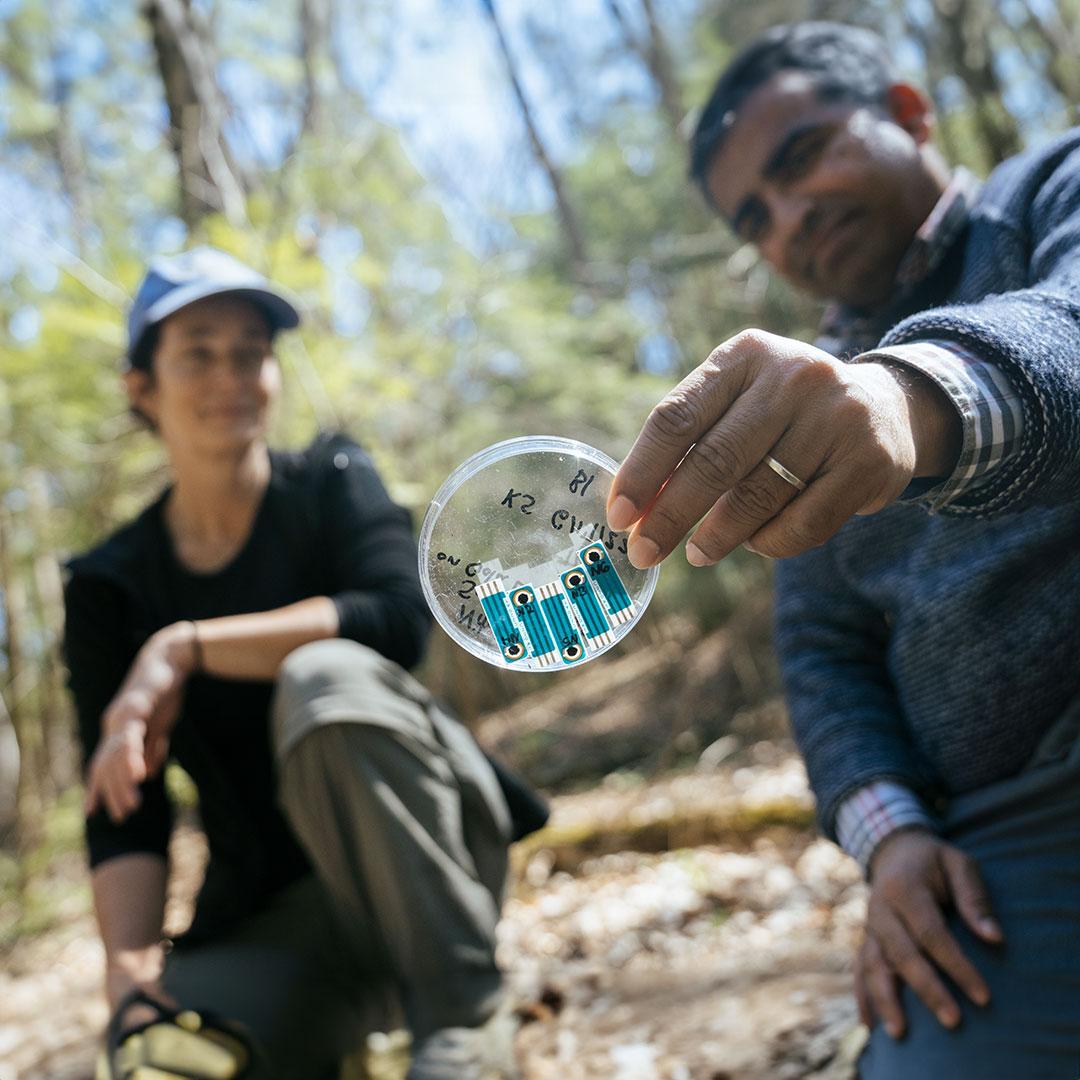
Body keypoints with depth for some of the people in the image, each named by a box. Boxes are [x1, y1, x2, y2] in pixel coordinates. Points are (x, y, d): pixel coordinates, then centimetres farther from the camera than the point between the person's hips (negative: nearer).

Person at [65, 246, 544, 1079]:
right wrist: (128, 963, -18)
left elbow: (400, 619, -21)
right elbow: (123, 808, -2)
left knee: (324, 678, -32)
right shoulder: (111, 587, 5)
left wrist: (185, 647, -21)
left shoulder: (331, 481, 1)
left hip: (424, 863, -1)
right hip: (269, 912, 1)